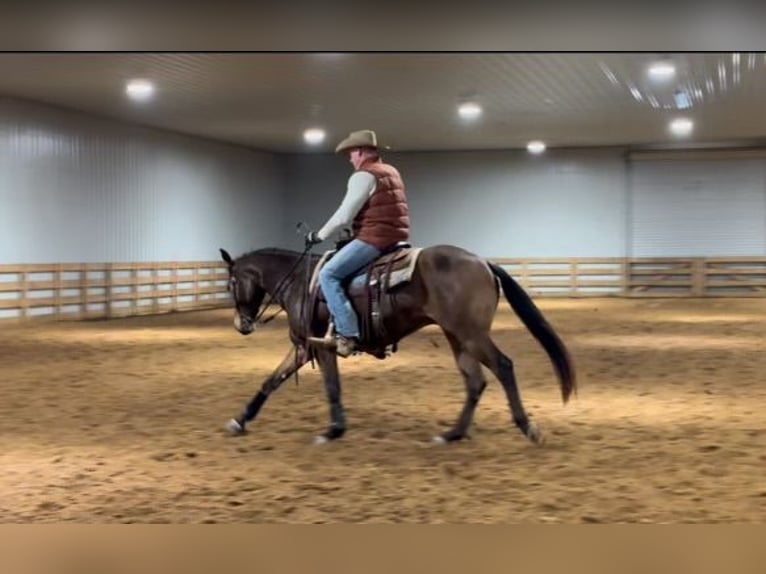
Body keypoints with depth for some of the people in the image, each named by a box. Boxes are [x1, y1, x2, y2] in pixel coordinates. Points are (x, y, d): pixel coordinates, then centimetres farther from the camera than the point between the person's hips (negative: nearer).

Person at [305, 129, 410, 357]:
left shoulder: (363, 175, -9)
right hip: (395, 237, 10)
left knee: (329, 274, -11)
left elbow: (344, 215, -13)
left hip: (373, 238, -10)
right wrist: (355, 233, 29)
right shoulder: (391, 172, 20)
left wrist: (320, 235, 0)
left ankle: (348, 334, -20)